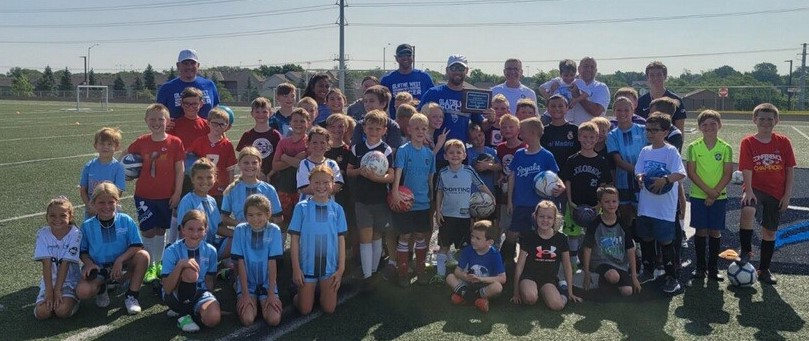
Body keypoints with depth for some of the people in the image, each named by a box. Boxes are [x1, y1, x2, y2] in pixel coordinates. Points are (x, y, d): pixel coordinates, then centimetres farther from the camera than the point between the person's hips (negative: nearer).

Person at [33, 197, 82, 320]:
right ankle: (51, 299, 13)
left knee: (63, 311, -25)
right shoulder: (43, 234, -8)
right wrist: (49, 290, -18)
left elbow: (65, 263, -16)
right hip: (49, 281, 2)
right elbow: (46, 264, -14)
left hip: (69, 281, -2)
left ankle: (72, 299, 8)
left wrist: (57, 290, -18)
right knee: (42, 313, -19)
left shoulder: (75, 233, -14)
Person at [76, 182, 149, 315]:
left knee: (143, 255, -30)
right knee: (82, 292, -29)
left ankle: (131, 296, -12)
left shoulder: (126, 221, -8)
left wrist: (120, 260, -24)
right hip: (98, 268, 0)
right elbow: (83, 251, 4)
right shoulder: (87, 226, -4)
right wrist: (89, 264, -17)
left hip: (121, 266, 0)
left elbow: (137, 246, -12)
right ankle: (101, 289, 11)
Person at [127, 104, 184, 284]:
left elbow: (180, 169, -4)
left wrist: (177, 192, -6)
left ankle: (159, 263, 27)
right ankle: (149, 266, 11)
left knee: (161, 230, 12)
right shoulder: (141, 142, -3)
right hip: (144, 195, 0)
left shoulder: (175, 143, -6)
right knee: (148, 230, 0)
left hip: (166, 195, 0)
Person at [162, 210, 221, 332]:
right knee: (190, 272, -34)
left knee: (213, 318, -30)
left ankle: (185, 309, 3)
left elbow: (209, 280, 6)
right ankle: (183, 315, -13)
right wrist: (180, 265, -33)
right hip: (176, 295, -3)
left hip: (199, 293, 3)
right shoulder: (172, 251, -15)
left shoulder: (210, 250, -6)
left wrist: (209, 300, -5)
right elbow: (167, 289, -21)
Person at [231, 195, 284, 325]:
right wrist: (245, 294, -13)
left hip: (267, 283, 0)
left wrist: (271, 294, -13)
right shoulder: (240, 231, -8)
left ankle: (263, 304, 14)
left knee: (274, 319, -20)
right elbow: (241, 264, -9)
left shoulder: (274, 231, -8)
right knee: (247, 319, -22)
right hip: (247, 283, 0)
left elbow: (272, 264, -10)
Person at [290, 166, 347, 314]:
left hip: (330, 265, 1)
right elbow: (295, 239, -4)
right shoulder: (302, 207, -6)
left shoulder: (337, 209, -2)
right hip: (307, 265, -1)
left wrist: (341, 268, -3)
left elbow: (341, 240, 1)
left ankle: (324, 290, 34)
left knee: (329, 309, 5)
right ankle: (301, 293, 35)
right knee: (305, 309, 5)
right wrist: (296, 268, -7)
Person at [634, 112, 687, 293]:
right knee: (646, 238, 16)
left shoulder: (671, 151, -9)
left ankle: (672, 277, 12)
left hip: (665, 206, -6)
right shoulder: (645, 151, 9)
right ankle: (648, 271, 33)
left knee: (665, 241, 0)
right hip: (645, 205, 6)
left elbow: (681, 174, -18)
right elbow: (638, 171, 11)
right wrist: (640, 176, -12)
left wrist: (665, 180, -34)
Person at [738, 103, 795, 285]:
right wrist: (749, 191, -22)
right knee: (747, 211, -35)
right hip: (756, 188, -2)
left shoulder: (783, 142, -1)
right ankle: (746, 251, -18)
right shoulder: (748, 142, -6)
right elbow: (747, 169, -11)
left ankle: (764, 270, 24)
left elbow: (790, 169, 1)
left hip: (776, 193, 3)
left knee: (769, 231, 9)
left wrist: (787, 195, -3)